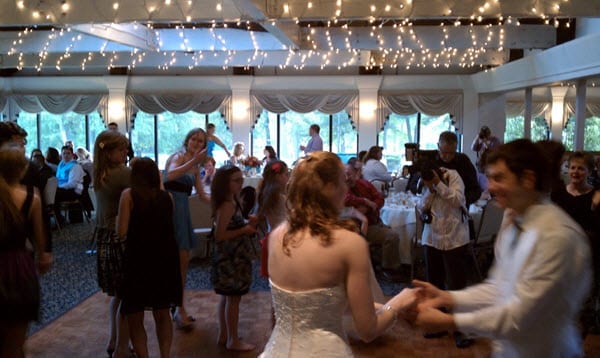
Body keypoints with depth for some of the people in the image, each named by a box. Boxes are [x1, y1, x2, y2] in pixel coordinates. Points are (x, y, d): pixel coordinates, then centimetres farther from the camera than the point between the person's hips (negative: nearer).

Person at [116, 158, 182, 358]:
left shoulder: (129, 195, -6)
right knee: (162, 314, 19)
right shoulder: (167, 196, 3)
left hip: (138, 260, -3)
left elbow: (121, 232, -12)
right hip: (165, 260, 4)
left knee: (135, 318, 11)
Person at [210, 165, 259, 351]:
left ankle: (224, 335, 30)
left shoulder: (232, 202, 9)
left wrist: (247, 223, 3)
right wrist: (244, 230, -21)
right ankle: (233, 340, 13)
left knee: (227, 297, 18)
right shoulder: (227, 205, -21)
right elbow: (219, 235, -25)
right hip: (230, 259, -10)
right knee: (233, 299, 1)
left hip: (232, 258, 10)